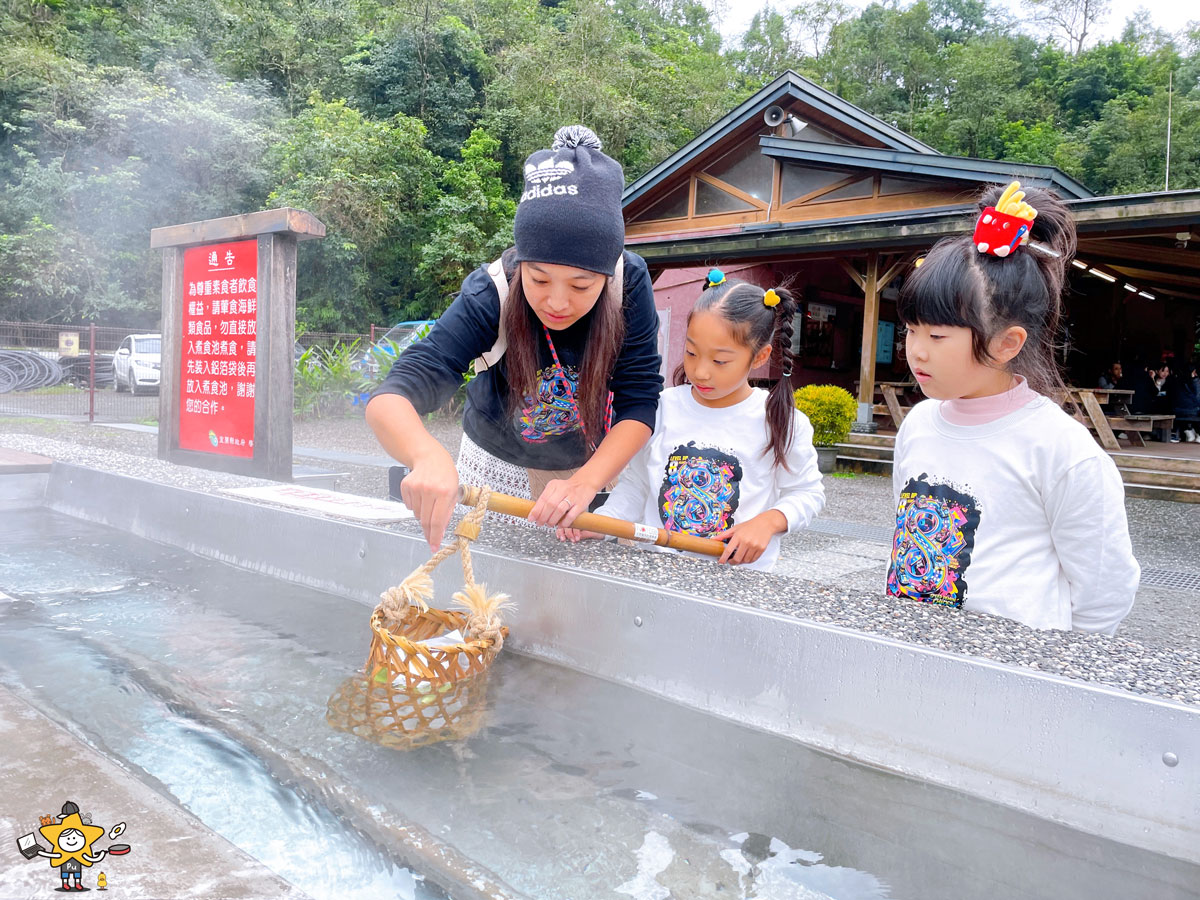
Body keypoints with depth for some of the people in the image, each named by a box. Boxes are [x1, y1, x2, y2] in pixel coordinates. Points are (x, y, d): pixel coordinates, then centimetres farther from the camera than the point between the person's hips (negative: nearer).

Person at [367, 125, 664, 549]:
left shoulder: (629, 283, -27)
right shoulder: (490, 296, -32)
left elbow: (639, 402, -24)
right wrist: (429, 456, -64)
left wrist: (585, 483, -42)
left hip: (598, 463, 1)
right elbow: (390, 399, -41)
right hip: (498, 469, -1)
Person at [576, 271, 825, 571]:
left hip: (739, 577, 1)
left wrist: (769, 521, -10)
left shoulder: (782, 422, -3)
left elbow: (808, 492, 9)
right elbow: (636, 484, 11)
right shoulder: (664, 408, 3)